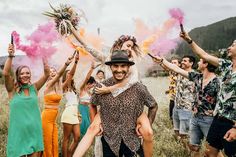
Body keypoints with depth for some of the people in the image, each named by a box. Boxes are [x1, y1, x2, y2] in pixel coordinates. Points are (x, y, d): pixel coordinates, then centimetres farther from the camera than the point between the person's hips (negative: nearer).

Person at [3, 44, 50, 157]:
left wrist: (43, 57, -11)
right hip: (18, 130, -2)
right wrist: (10, 55, -21)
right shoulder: (13, 89, -1)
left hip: (34, 130, 3)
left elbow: (46, 74, -3)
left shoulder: (34, 88, 5)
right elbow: (6, 73, -17)